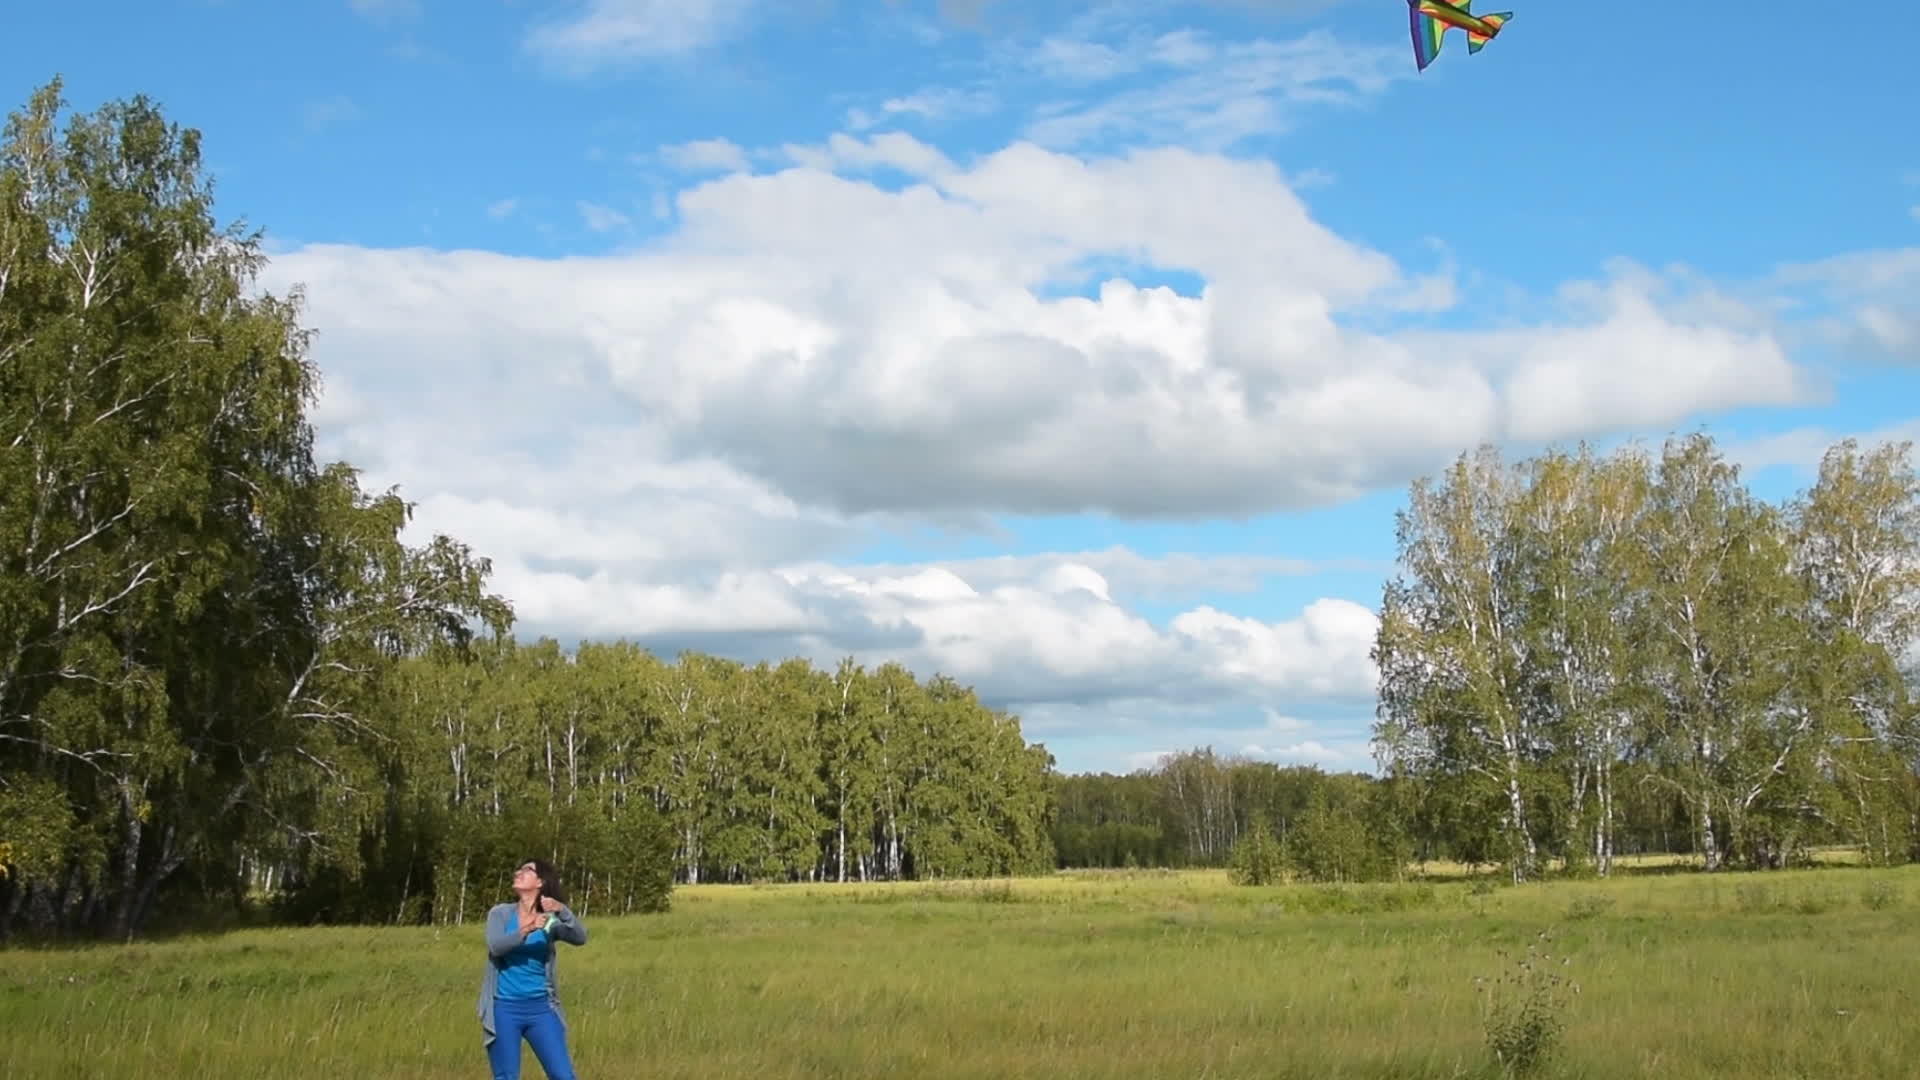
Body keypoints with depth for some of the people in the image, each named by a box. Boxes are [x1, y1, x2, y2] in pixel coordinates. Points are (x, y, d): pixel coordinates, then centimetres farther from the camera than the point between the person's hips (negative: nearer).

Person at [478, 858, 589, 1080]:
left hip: (540, 1008, 1)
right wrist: (526, 930, -31)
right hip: (504, 1009, 0)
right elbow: (495, 946, -14)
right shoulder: (500, 913, 4)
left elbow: (580, 938, -15)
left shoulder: (550, 920, 3)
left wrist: (562, 910, -33)